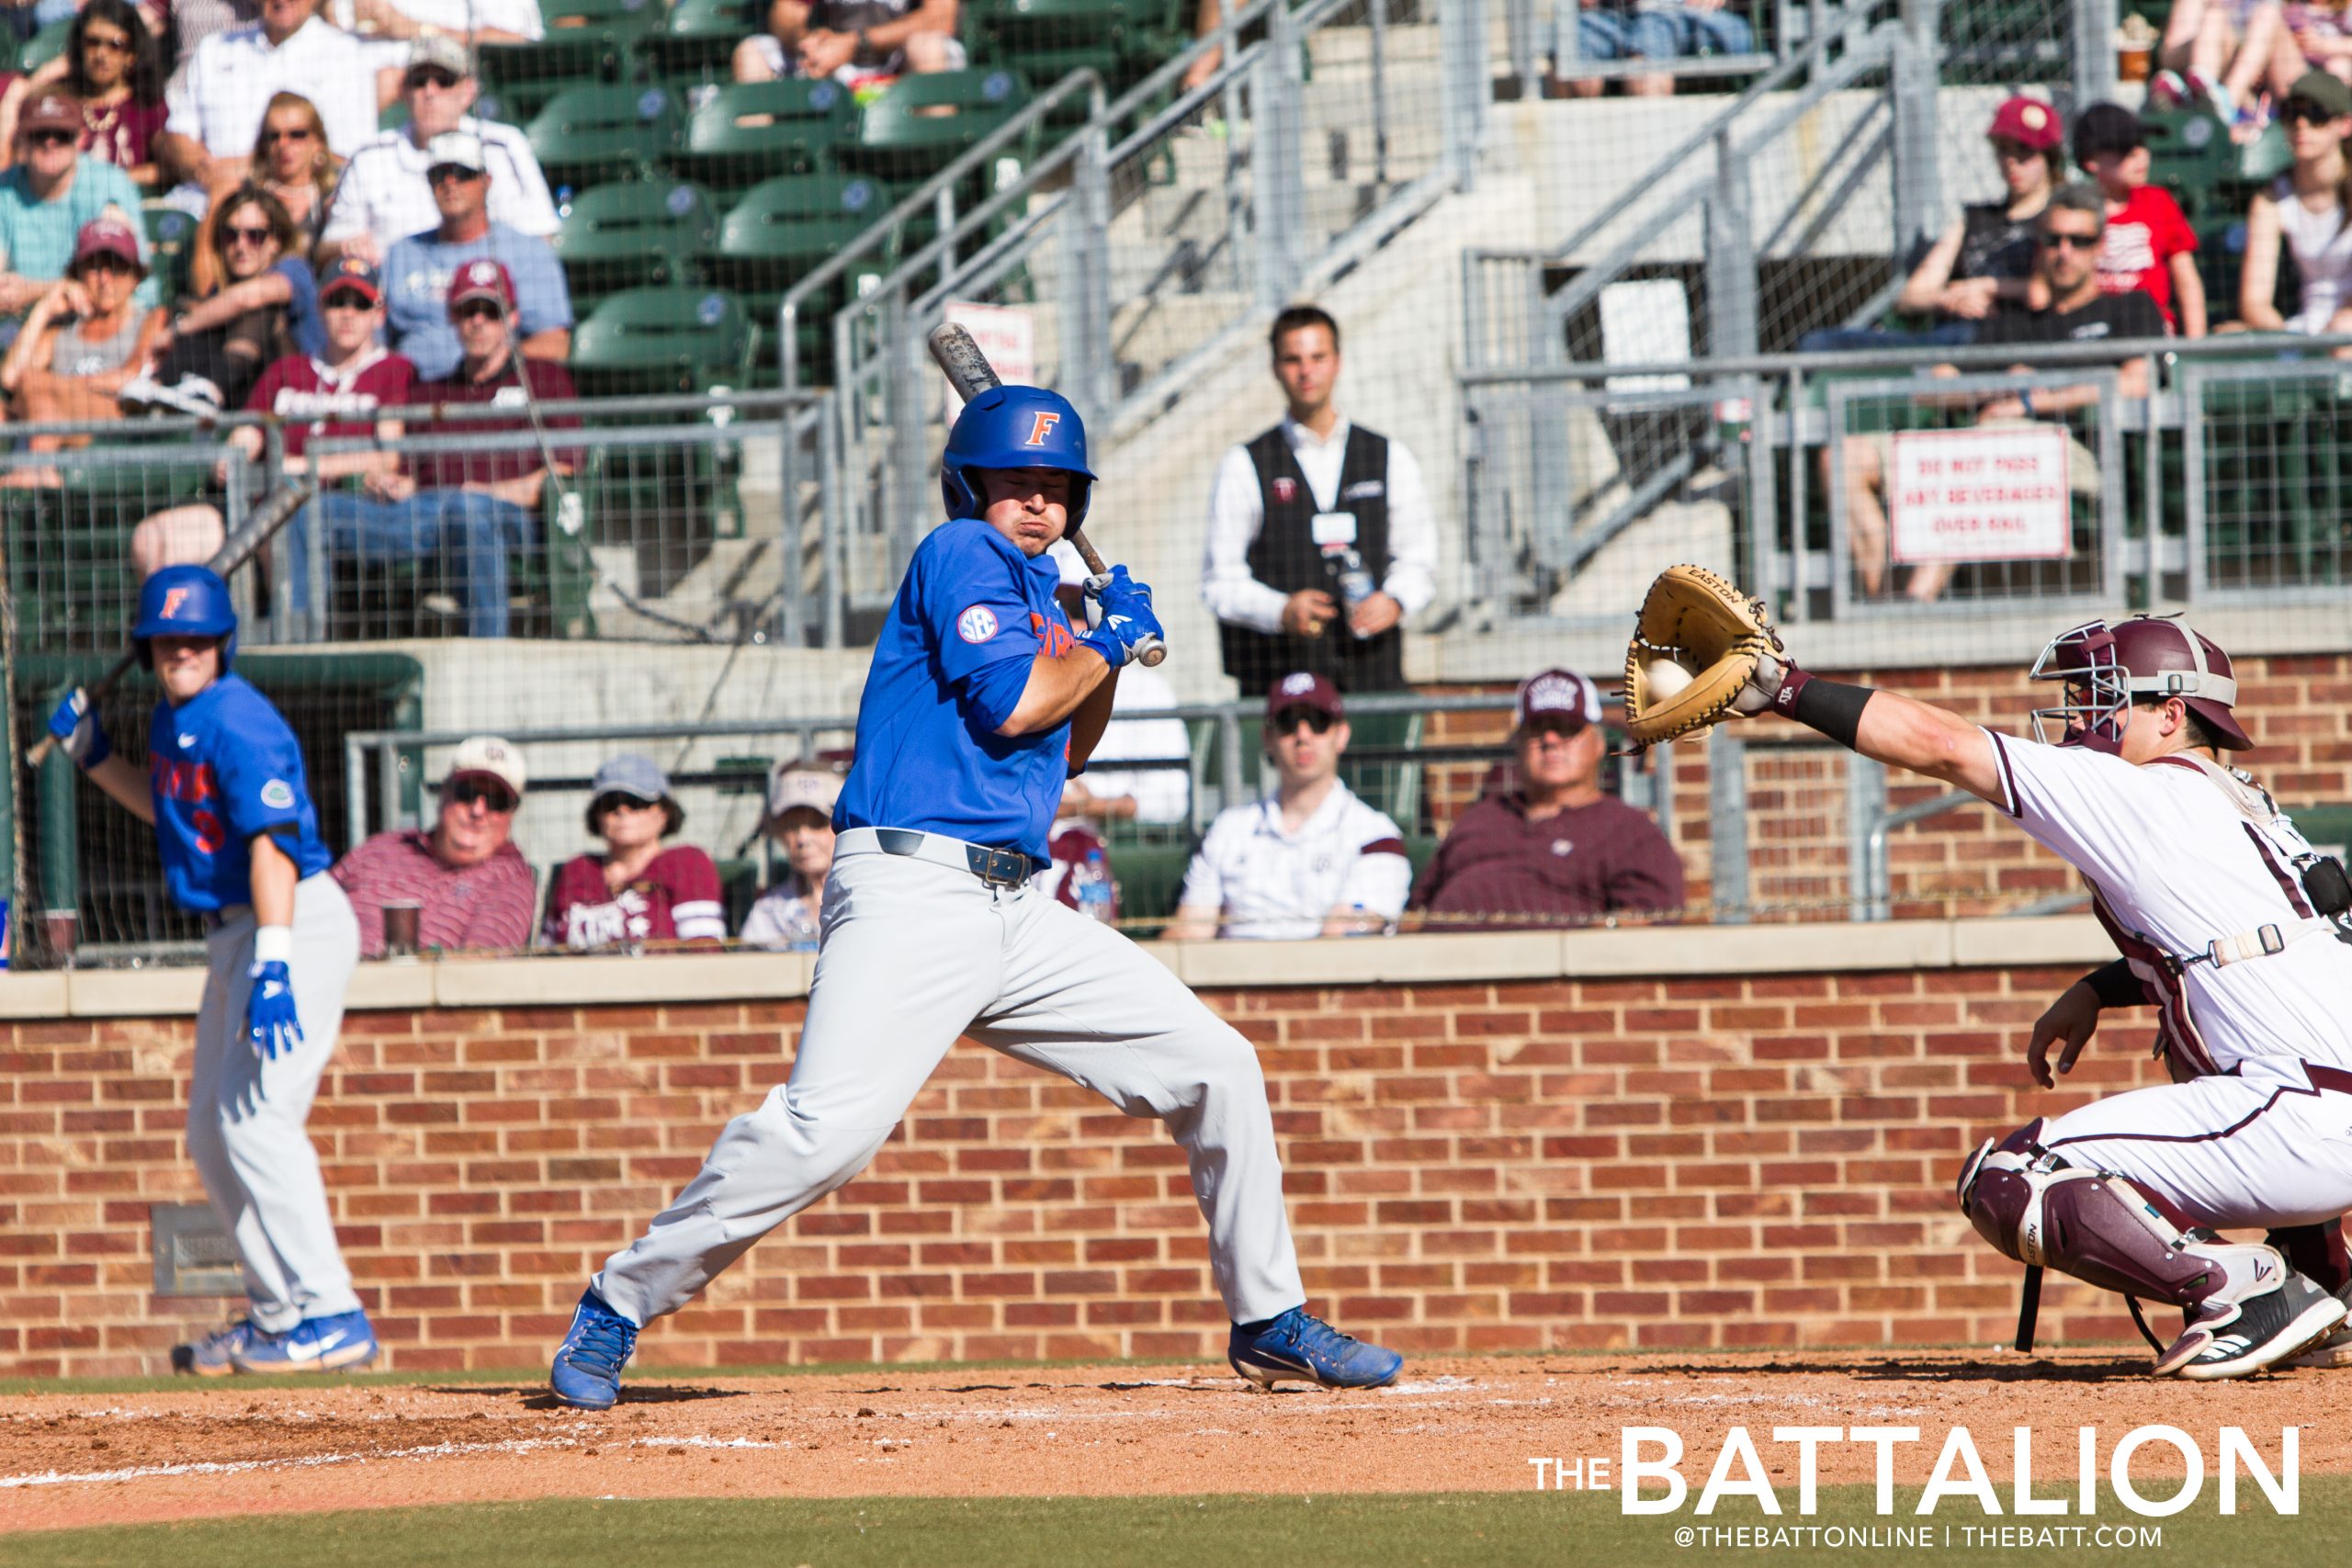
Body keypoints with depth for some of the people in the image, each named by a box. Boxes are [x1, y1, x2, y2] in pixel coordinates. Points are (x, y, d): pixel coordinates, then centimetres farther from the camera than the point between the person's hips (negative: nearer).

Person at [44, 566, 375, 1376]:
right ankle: (278, 1315, 22)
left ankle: (330, 1319, -19)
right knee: (213, 1135, 14)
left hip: (297, 923, -10)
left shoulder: (238, 723, -18)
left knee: (255, 1119, -18)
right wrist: (91, 755, 17)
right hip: (235, 935, 10)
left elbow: (272, 844, -27)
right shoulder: (173, 719, 11)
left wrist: (271, 966, -35)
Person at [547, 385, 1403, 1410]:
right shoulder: (963, 555, -2)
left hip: (1016, 914, 9)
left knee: (1213, 1066, 6)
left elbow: (1063, 752, 32)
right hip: (911, 893, -9)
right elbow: (1010, 704, -14)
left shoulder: (1034, 590, 23)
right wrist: (1107, 641, 2)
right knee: (826, 1128, -23)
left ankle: (1269, 1325, 16)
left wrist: (1109, 646, 18)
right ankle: (617, 1307, -9)